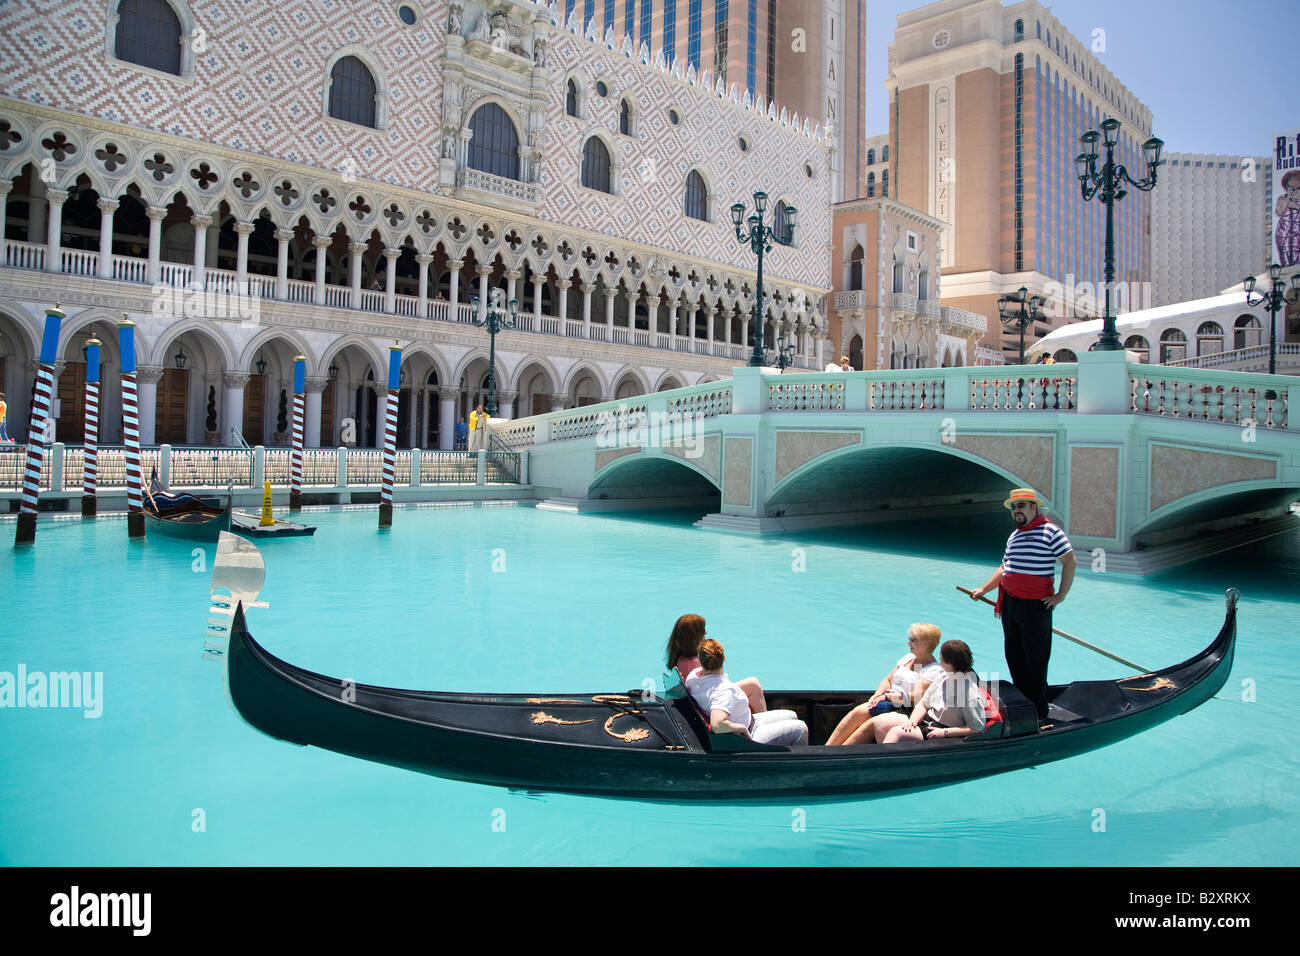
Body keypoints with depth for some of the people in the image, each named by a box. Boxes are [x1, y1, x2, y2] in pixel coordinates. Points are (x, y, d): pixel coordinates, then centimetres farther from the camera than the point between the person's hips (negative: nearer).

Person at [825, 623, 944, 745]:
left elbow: (916, 697, -16)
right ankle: (826, 751, -24)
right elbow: (888, 680, 18)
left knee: (871, 724, -29)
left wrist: (887, 696, -15)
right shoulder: (908, 658, 18)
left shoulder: (935, 670, -6)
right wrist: (877, 695, -1)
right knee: (858, 712, -20)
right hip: (890, 703, 6)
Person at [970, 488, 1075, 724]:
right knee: (1014, 657, 13)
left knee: (1035, 661, -2)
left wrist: (1061, 595, -11)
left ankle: (1039, 712, 7)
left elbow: (1069, 562, -9)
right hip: (1009, 604, 8)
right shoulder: (1014, 536, 17)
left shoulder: (1050, 531, -6)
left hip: (1035, 605, -8)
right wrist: (984, 590, 21)